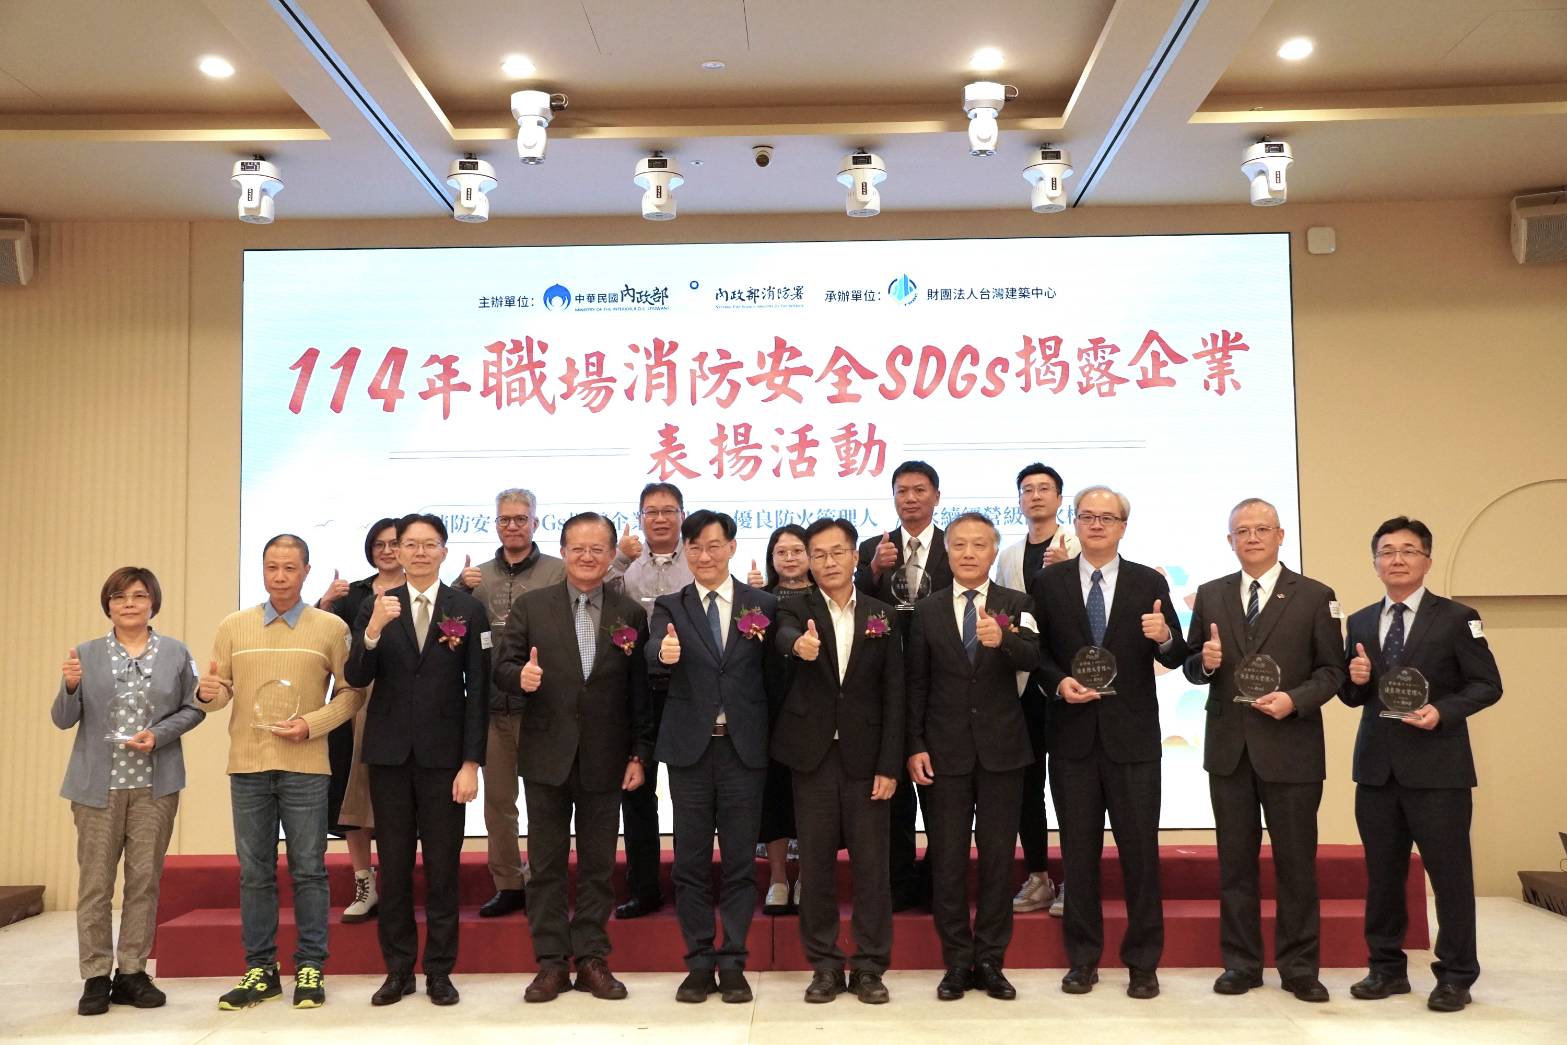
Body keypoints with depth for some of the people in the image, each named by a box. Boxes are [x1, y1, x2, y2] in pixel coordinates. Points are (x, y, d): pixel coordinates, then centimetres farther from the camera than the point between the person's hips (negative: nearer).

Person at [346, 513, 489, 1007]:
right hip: (389, 753, 2)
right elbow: (356, 679, -3)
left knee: (442, 866, 4)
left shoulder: (468, 609, 0)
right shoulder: (376, 607, 6)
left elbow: (478, 691, -2)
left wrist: (471, 762, -7)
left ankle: (439, 971, 14)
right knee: (393, 865, 8)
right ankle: (398, 969, 19)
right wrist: (373, 629, -21)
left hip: (443, 753, -2)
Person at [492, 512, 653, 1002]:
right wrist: (520, 675, -23)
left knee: (598, 864, 8)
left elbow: (640, 691, 3)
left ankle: (592, 959, 18)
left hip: (605, 759, 1)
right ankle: (551, 962, 16)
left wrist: (640, 754, -1)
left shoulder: (631, 615, 3)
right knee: (546, 863, 7)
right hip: (547, 755, 0)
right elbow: (502, 668, 0)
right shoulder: (530, 606, 2)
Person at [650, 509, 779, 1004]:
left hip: (744, 746, 0)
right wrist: (664, 653, -39)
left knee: (740, 860, 5)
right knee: (691, 860, 6)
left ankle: (733, 964, 15)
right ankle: (699, 963, 17)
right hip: (690, 746, 0)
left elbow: (772, 674, 5)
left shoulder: (763, 605, 4)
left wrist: (772, 736, -3)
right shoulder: (670, 606, 4)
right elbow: (655, 651, -16)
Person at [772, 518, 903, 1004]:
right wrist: (799, 645, -48)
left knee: (871, 862, 3)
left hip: (865, 755, 1)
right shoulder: (795, 608, 3)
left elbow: (893, 694, 3)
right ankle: (825, 965, 17)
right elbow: (784, 635, -23)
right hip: (812, 753, 0)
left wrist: (889, 764, -4)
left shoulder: (882, 615, 6)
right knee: (816, 860, 5)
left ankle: (870, 966, 14)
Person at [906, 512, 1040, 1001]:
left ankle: (990, 961, 18)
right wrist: (915, 746, -3)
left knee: (998, 856, 6)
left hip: (1001, 749, 0)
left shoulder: (1016, 605, 1)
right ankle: (957, 962, 17)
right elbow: (916, 684, 4)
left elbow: (1034, 658, -17)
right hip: (945, 750, 1)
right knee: (947, 857, 5)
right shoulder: (927, 611, 4)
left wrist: (1002, 639, -37)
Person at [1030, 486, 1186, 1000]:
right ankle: (1083, 958, 22)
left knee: (1140, 850, 4)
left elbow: (1176, 658, -1)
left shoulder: (1149, 583, 2)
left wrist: (1164, 638, -23)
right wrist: (1059, 682, -13)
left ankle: (1143, 962, 17)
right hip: (1072, 733, 1)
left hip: (1132, 736, -1)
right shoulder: (1048, 582, 4)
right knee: (1078, 850, 10)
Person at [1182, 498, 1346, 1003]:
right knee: (1235, 858, 9)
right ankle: (1241, 962, 19)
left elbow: (1331, 671, -2)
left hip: (1290, 746, -3)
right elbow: (1192, 666, 12)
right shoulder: (1210, 595, 9)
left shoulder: (1315, 596, 0)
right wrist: (1205, 662, -11)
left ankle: (1299, 966, 16)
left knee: (1296, 859, 4)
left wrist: (1295, 699, -18)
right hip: (1228, 747, 3)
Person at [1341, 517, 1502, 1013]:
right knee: (1382, 872, 10)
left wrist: (1443, 710, -19)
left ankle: (1455, 976, 13)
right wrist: (1356, 679, -7)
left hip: (1437, 767, -4)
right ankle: (1387, 967, 21)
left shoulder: (1456, 618, -1)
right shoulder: (1360, 622, 11)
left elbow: (1488, 685, -4)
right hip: (1377, 767, 4)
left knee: (1450, 872, 1)